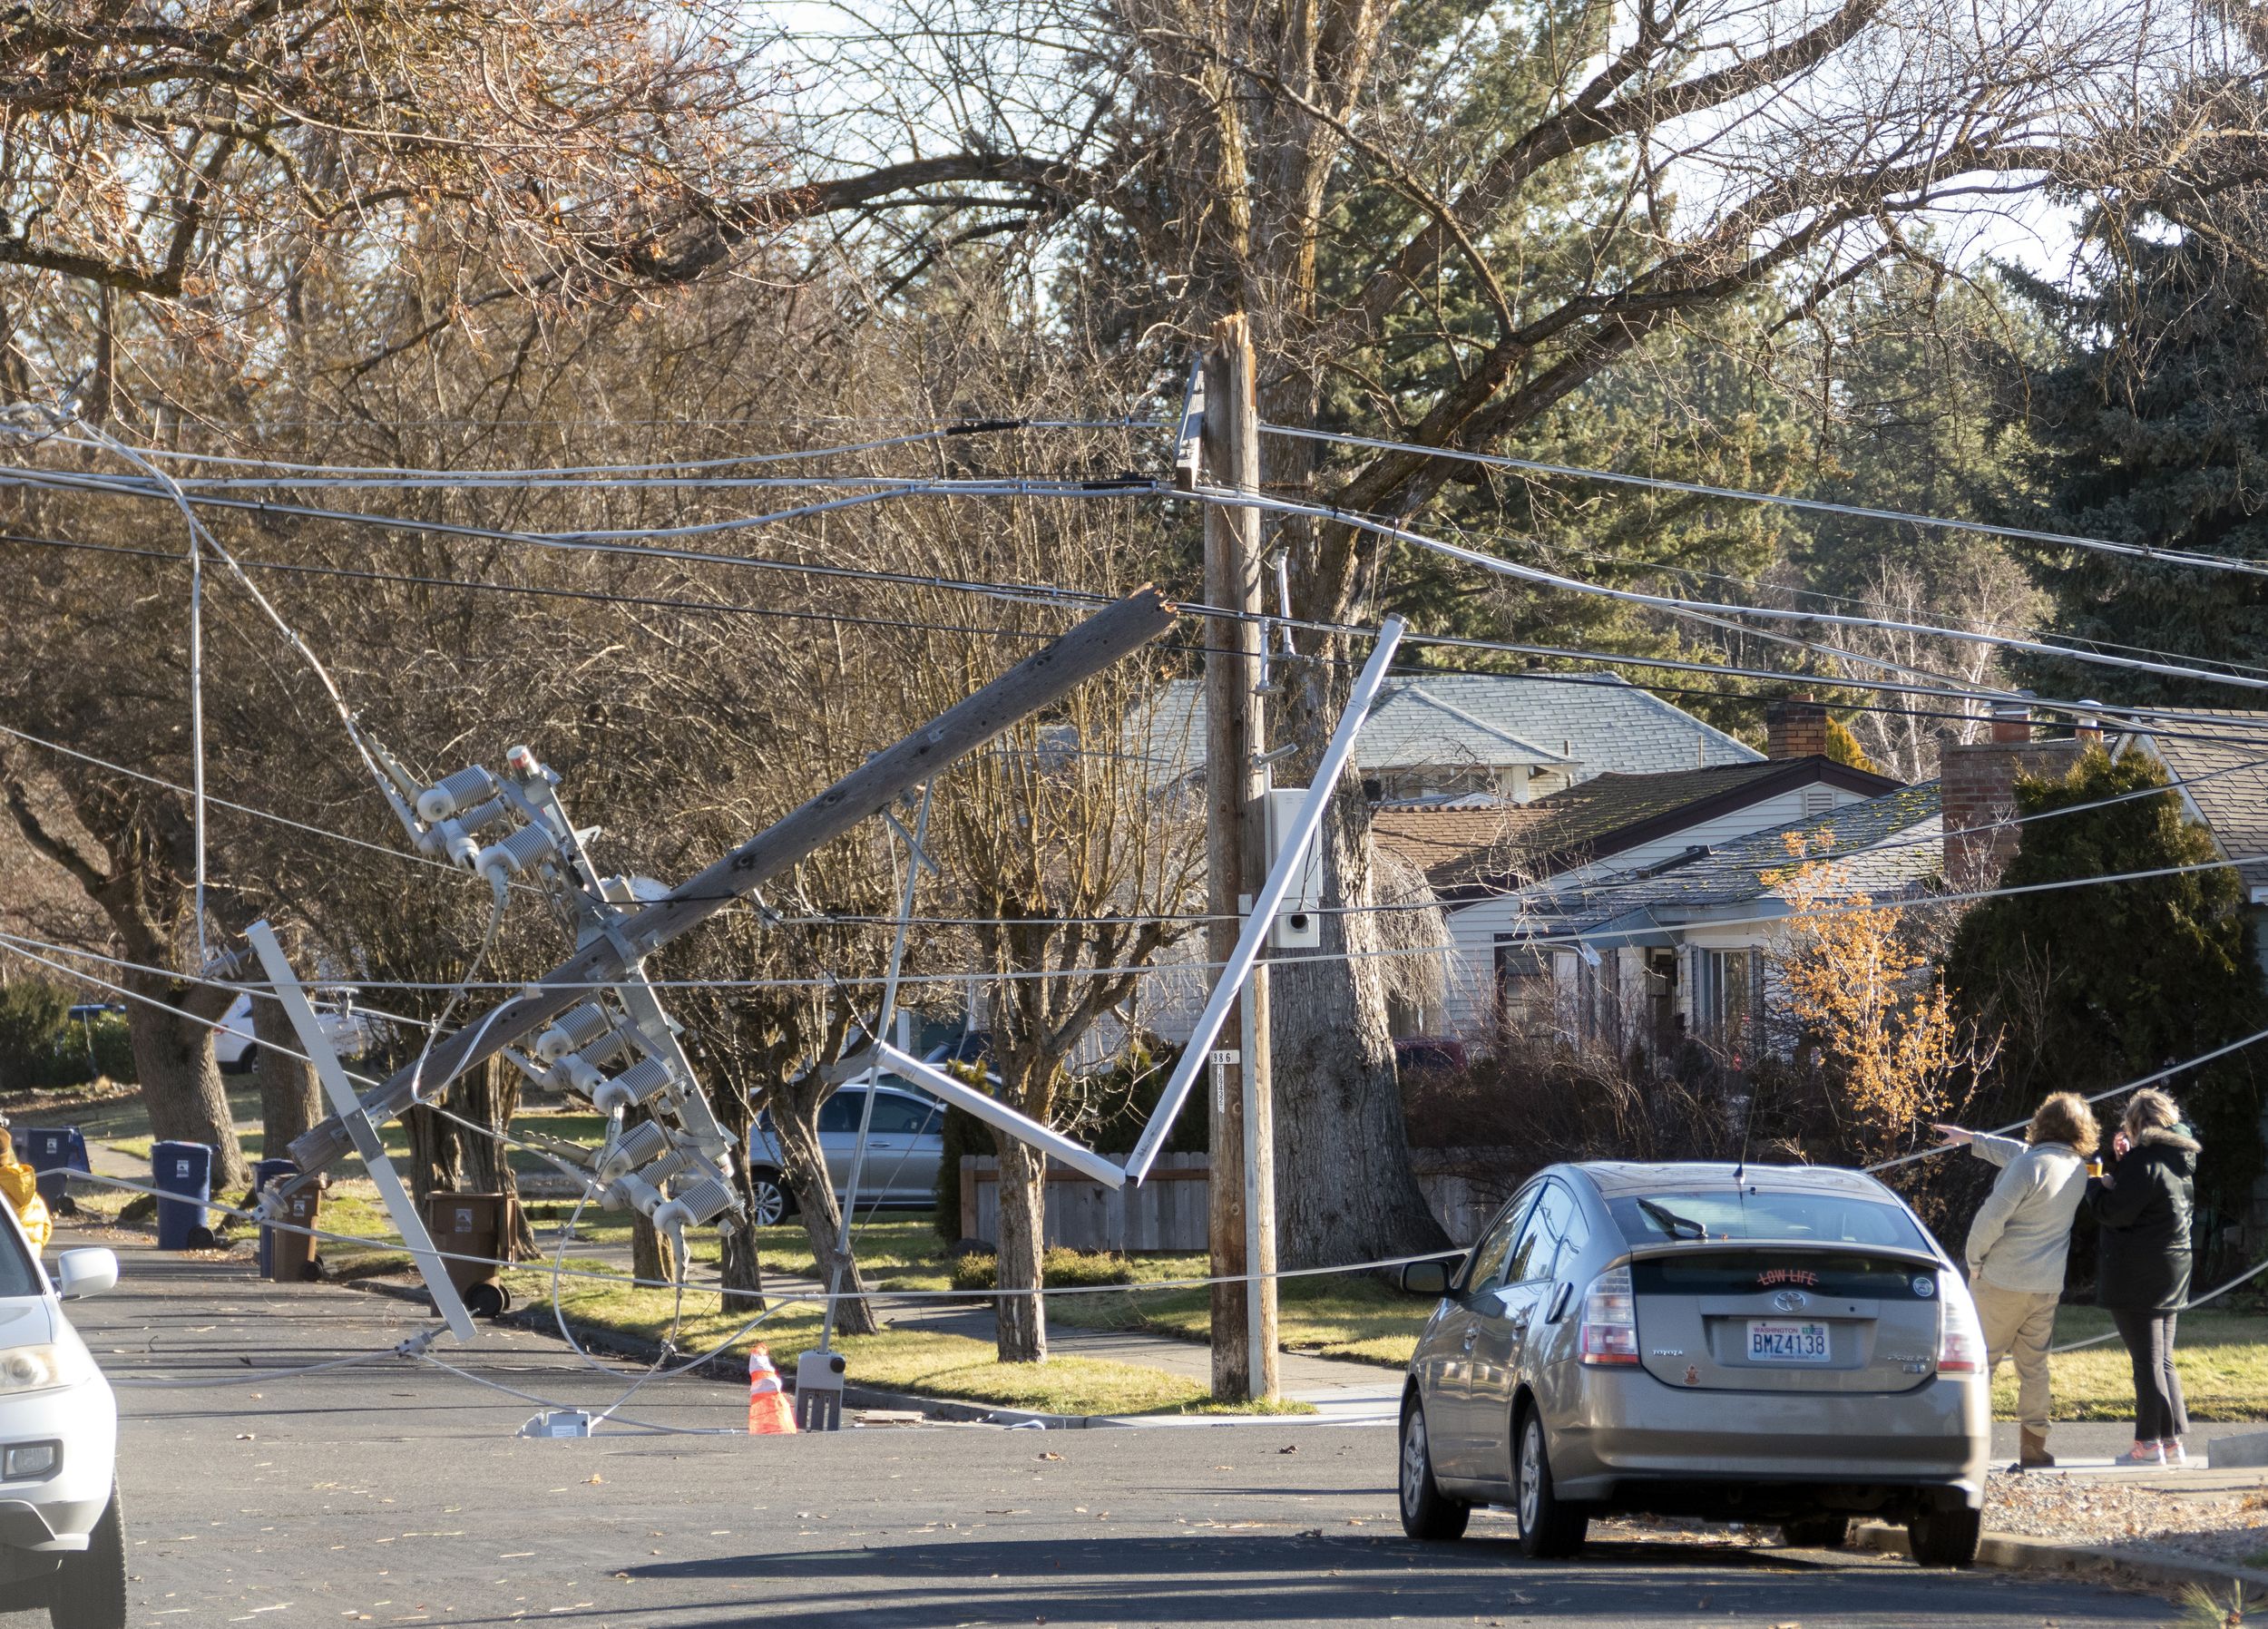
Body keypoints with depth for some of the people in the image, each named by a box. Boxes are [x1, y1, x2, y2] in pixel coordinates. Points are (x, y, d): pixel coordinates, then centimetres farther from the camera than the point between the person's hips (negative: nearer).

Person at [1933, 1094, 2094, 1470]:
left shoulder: (2030, 1165, -19)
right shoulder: (2078, 1169, 6)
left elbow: (1992, 1217, -20)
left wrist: (1975, 1259, -4)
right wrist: (1972, 1140, 29)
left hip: (2003, 1282, -6)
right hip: (2048, 1284, 6)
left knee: (1980, 1360, 1)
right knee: (2034, 1365, 10)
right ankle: (2034, 1449, 9)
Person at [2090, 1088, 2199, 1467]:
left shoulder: (2145, 1162, -16)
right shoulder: (2181, 1162, 12)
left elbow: (2115, 1211, -18)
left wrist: (2098, 1185, 0)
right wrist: (2124, 1161, 13)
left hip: (2136, 1275, -8)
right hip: (2171, 1272, 8)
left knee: (2147, 1359, -6)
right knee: (2162, 1361, 13)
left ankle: (2149, 1442, -5)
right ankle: (2173, 1440, 10)